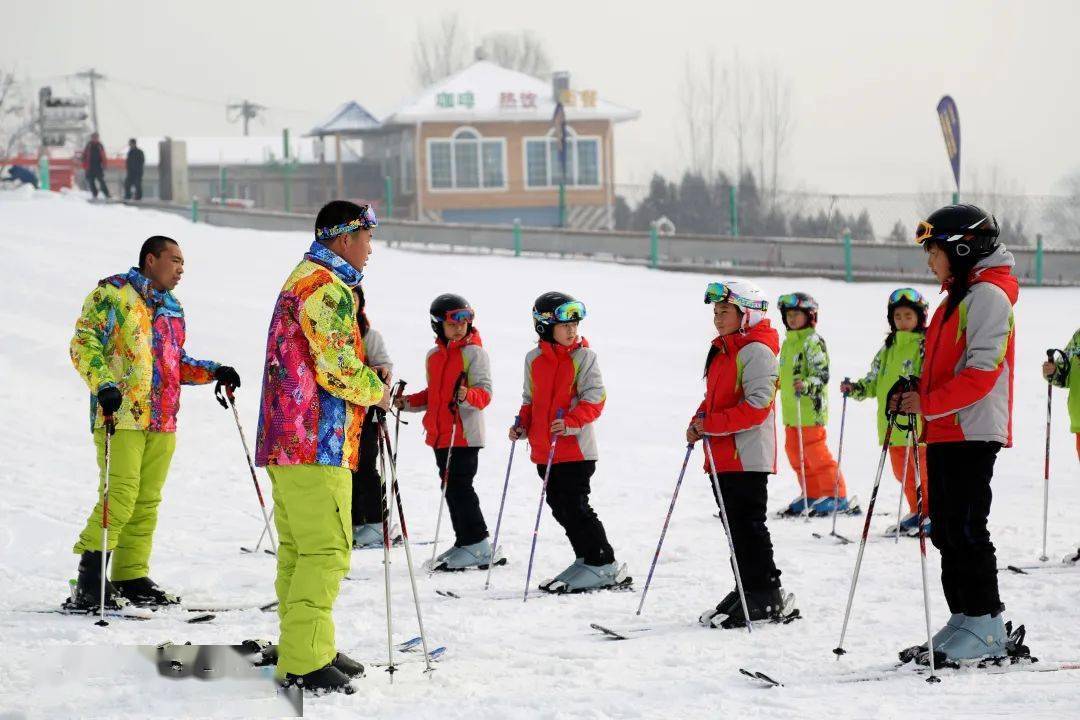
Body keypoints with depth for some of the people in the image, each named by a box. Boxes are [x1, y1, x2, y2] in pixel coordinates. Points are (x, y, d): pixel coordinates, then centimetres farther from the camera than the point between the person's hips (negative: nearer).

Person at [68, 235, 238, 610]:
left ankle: (131, 578, 13)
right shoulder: (112, 293, -1)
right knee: (120, 497, -15)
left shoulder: (172, 308, 22)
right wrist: (104, 385, -21)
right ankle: (91, 582, -11)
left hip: (162, 422, 8)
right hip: (121, 416, -8)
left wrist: (214, 372, 13)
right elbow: (84, 342, -8)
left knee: (147, 502, 7)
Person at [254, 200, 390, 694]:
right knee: (326, 550, -12)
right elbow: (338, 369, -17)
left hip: (283, 439, 11)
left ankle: (307, 649, 21)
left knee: (298, 550, 14)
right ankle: (304, 662, -15)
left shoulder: (302, 279, 22)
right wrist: (377, 390, 0)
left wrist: (366, 377, 14)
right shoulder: (327, 287, -13)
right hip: (316, 442, -11)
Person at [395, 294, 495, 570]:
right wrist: (408, 403, 10)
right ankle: (464, 542, 18)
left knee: (459, 487, -10)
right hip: (439, 434, 8)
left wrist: (467, 396, -34)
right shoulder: (434, 356, 16)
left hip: (465, 434, -7)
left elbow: (484, 391, -13)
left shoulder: (475, 353, -6)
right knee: (451, 488, 11)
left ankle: (477, 545, -5)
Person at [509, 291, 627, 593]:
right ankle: (585, 560, 22)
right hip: (544, 450, 6)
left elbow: (594, 398, -12)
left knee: (575, 507, -8)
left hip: (575, 448, -6)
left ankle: (604, 565, 0)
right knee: (560, 507, 11)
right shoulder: (534, 359, 9)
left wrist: (570, 421, -26)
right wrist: (523, 424, 4)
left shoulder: (584, 356, -6)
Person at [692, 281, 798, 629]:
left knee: (749, 526, -8)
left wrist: (711, 424, -19)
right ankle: (747, 590, 19)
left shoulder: (756, 351, -13)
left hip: (747, 457, -10)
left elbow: (757, 406, -20)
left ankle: (767, 597, -3)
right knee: (735, 526, 12)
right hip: (723, 457, 10)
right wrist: (699, 422, 6)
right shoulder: (721, 350, 18)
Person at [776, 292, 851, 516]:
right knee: (795, 452, 11)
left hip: (810, 408, -9)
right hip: (791, 411, 9)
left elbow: (822, 374, -17)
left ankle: (836, 496, -2)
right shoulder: (788, 342, 16)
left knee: (815, 452, -8)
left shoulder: (813, 342, -10)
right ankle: (811, 494, 21)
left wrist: (807, 385, -32)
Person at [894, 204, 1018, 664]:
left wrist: (927, 403, -19)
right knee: (946, 530, 10)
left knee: (966, 530, -10)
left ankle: (986, 629, -6)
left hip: (972, 433, -10)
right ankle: (964, 623, 14)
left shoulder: (988, 296, -12)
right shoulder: (958, 297, 20)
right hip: (945, 432, 10)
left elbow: (983, 371, -20)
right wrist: (912, 395, 8)